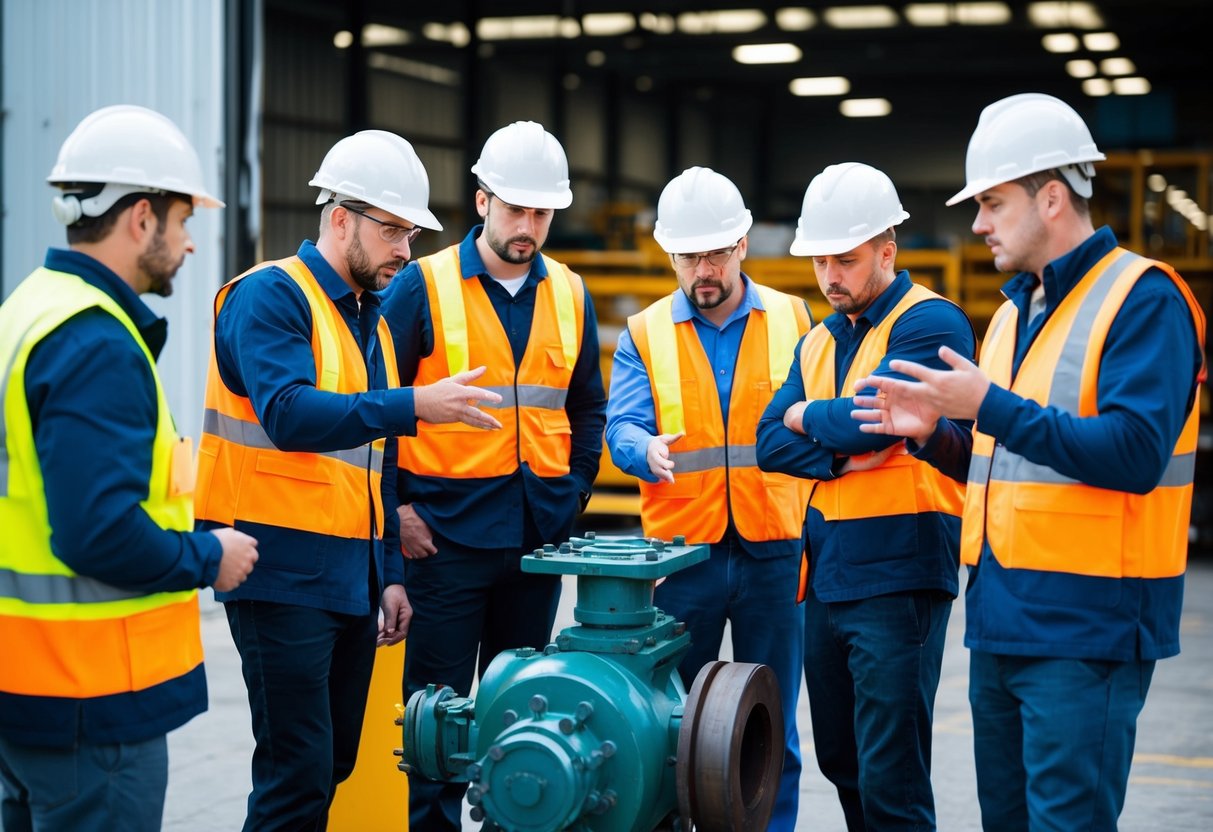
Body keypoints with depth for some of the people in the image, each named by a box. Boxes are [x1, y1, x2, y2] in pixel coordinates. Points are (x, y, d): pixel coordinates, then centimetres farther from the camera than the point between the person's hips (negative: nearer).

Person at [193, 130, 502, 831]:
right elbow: (289, 416, -25)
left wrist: (391, 574, 17)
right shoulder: (271, 296, -8)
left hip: (352, 576, 8)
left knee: (335, 765, 11)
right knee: (299, 771, -9)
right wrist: (414, 405, -32)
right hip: (284, 572, -8)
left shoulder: (371, 318, 18)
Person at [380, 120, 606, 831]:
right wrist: (396, 508, -8)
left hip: (540, 533, 4)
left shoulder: (570, 294, 8)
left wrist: (574, 494, 8)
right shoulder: (423, 287, -5)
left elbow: (587, 408, 18)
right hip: (447, 533, -4)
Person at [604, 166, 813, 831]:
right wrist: (646, 451, -26)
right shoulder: (644, 334, 5)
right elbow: (622, 427, -4)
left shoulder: (791, 321, 6)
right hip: (681, 550, 0)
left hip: (773, 551, 0)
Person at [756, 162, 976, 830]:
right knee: (840, 763, 15)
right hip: (826, 575, 8)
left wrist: (807, 416, 0)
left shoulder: (929, 322, -8)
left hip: (896, 572, -8)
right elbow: (770, 443, 6)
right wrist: (843, 457, -11)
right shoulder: (817, 342, 17)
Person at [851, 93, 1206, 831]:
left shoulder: (1142, 298, -10)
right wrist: (935, 434, 5)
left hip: (1087, 625, -9)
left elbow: (1133, 454, -22)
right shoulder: (1016, 312, 17)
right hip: (1001, 616, 9)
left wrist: (991, 405, -22)